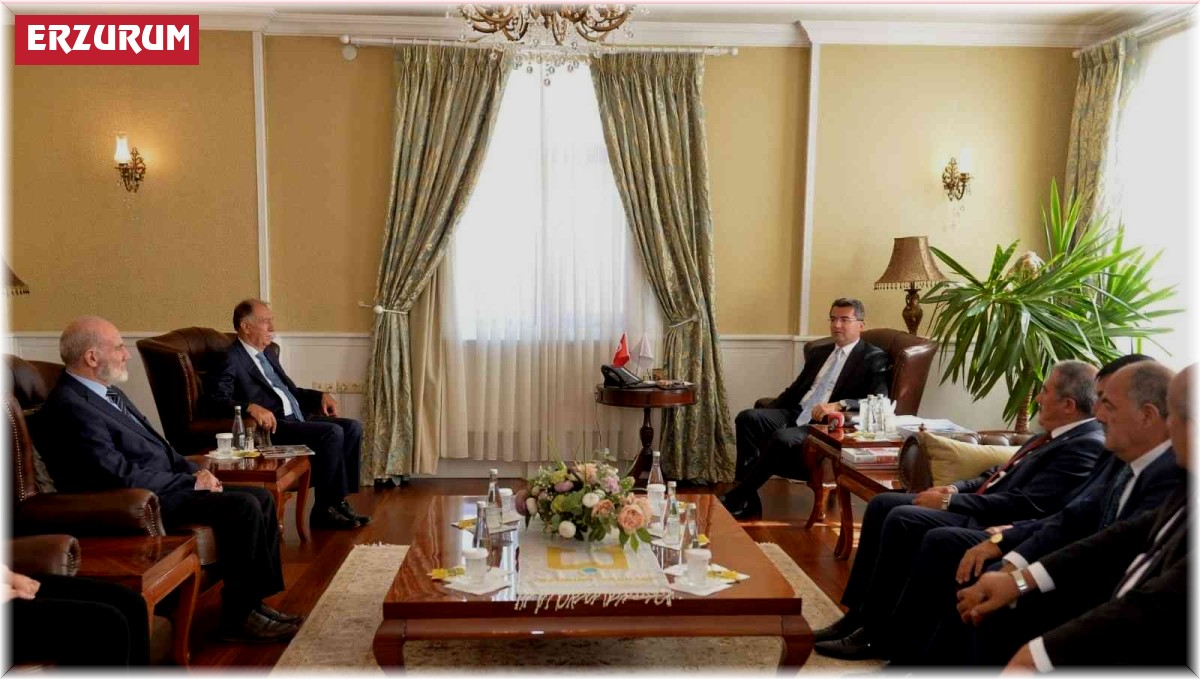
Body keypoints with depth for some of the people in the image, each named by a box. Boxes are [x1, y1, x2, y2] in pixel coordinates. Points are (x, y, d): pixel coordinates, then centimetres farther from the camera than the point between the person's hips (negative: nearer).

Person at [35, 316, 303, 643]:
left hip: (166, 484, 10)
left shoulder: (107, 391, 13)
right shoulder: (69, 407, -18)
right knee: (244, 507, -23)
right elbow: (123, 476, -22)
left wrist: (196, 470, 3)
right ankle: (238, 618, -10)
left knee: (262, 498, 0)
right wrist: (191, 482, -15)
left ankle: (253, 601, 4)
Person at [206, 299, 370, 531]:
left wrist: (321, 396, 13)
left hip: (297, 418, 9)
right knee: (332, 433, -26)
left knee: (353, 428, -6)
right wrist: (251, 407, -34)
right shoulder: (231, 360, -5)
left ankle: (338, 501, -5)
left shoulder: (267, 354, 23)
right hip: (273, 426, -9)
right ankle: (325, 510, -16)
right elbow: (216, 399, -19)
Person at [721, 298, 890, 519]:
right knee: (748, 417, -19)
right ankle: (747, 497, -20)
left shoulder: (874, 358, 3)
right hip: (795, 415, 7)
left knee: (782, 438, -34)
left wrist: (839, 405, -28)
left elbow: (879, 401, -12)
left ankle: (737, 499, -19)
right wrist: (766, 414, 6)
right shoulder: (819, 352, 23)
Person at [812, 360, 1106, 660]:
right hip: (983, 507, 11)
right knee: (882, 504, 2)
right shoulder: (1056, 436, 16)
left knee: (901, 519, -25)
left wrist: (949, 501, -19)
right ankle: (858, 614, 4)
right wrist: (954, 488, 3)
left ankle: (874, 632, -13)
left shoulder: (1087, 445, -15)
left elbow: (1025, 504, -23)